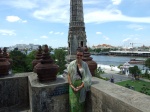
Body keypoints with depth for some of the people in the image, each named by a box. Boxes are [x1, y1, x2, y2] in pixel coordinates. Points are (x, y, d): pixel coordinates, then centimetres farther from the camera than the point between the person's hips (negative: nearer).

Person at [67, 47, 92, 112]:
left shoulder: (85, 64, -3)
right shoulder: (72, 64, -4)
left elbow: (86, 77, -4)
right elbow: (69, 75, -3)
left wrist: (81, 86, -14)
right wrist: (71, 85, -13)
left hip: (82, 85, 1)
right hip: (73, 85, -1)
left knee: (81, 102, 11)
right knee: (74, 103, 2)